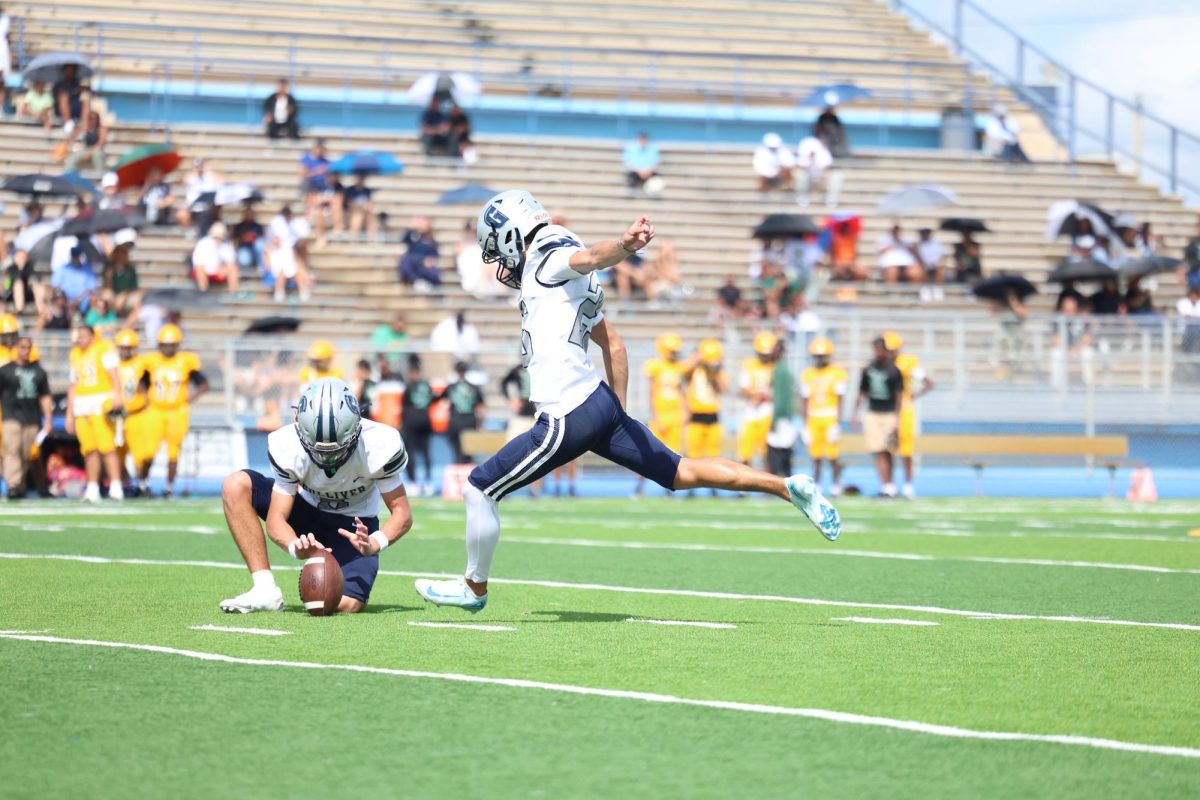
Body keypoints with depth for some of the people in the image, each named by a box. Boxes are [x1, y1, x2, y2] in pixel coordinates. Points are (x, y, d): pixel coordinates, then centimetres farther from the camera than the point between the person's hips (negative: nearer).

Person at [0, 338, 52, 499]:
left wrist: (48, 420, 8)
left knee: (27, 455, 0)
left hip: (32, 420, 3)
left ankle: (21, 485, 8)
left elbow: (45, 397, 16)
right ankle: (13, 485, -25)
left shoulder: (38, 371, 16)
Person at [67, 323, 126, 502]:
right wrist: (69, 414, 20)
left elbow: (113, 375, -14)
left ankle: (115, 487, -13)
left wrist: (117, 396, -29)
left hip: (101, 404, -6)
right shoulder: (75, 354, 18)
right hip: (81, 406, 6)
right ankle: (92, 489, 7)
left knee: (106, 447, -13)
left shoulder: (104, 348, -3)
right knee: (89, 450, 5)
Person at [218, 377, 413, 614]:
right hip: (308, 510, 2)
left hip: (353, 526, -2)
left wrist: (374, 544, -41)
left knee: (345, 605, -29)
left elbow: (401, 513, -20)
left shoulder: (380, 446, -30)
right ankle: (265, 591, -22)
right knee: (235, 486, -23)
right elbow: (276, 520, -22)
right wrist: (296, 547, -46)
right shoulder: (287, 447, -26)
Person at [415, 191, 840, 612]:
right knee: (681, 473, 13)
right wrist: (618, 412, 29)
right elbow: (614, 344, 27)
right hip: (601, 402, 10)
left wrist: (624, 243, -50)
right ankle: (786, 486, 9)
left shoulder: (547, 257, -4)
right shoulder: (565, 282, 23)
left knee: (479, 489, 2)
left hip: (568, 419, -10)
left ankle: (474, 587, 17)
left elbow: (591, 256, -27)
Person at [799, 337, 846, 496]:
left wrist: (837, 423, -8)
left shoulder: (837, 373, -3)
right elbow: (805, 402, 10)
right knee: (815, 456, 5)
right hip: (813, 419, 3)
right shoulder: (808, 375, 8)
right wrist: (804, 425, 6)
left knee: (833, 456, -4)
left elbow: (839, 401, -4)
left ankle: (836, 485, 7)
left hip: (831, 418, -3)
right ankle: (815, 486, 12)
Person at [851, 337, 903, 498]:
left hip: (889, 414, -3)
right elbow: (862, 393, 14)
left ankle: (889, 486, 10)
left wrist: (897, 419, -8)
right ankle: (887, 486, -6)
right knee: (879, 452, -4)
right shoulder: (868, 370, 7)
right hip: (873, 414, 3)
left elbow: (898, 395, -4)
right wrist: (855, 412, 7)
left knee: (887, 452, 2)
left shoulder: (893, 371, -5)